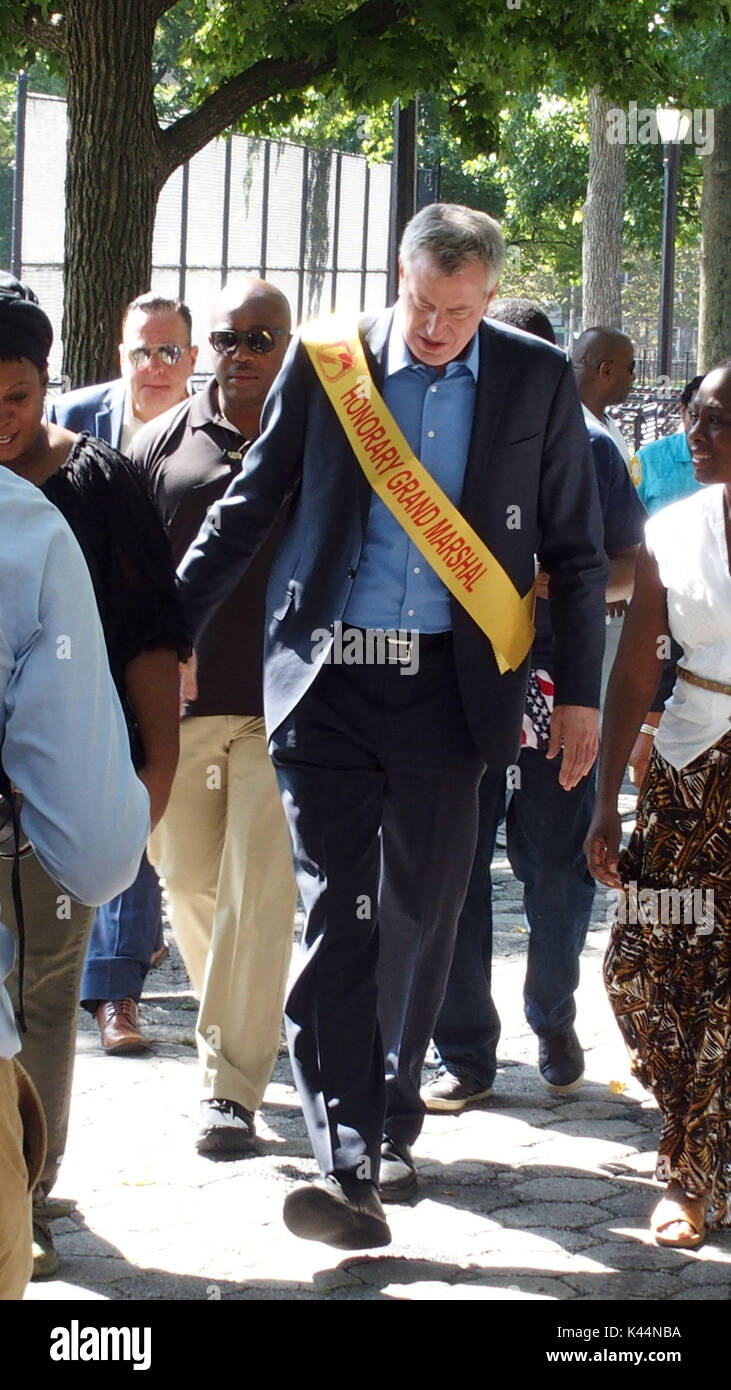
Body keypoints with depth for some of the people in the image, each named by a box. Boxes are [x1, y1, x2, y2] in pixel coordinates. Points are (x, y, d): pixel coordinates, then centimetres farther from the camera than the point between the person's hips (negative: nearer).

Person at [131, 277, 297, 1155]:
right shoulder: (163, 443, 7)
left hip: (282, 705, -3)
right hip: (181, 698, 3)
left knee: (259, 890, -7)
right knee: (189, 878, 11)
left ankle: (232, 1084, -3)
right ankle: (237, 1029, 35)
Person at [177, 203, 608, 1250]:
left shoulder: (537, 382, 3)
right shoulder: (325, 363, 2)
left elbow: (576, 551, 9)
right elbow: (247, 510, 8)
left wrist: (580, 692, 4)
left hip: (447, 686, 1)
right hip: (328, 681, -1)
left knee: (419, 919, 9)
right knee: (336, 917, -8)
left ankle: (391, 1127, 27)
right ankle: (348, 1164, -11)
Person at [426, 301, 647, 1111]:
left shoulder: (588, 452, 5)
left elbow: (632, 569, 8)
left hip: (555, 691, 0)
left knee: (559, 871, 5)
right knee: (452, 870, 0)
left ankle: (554, 1021, 30)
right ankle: (464, 1054, 10)